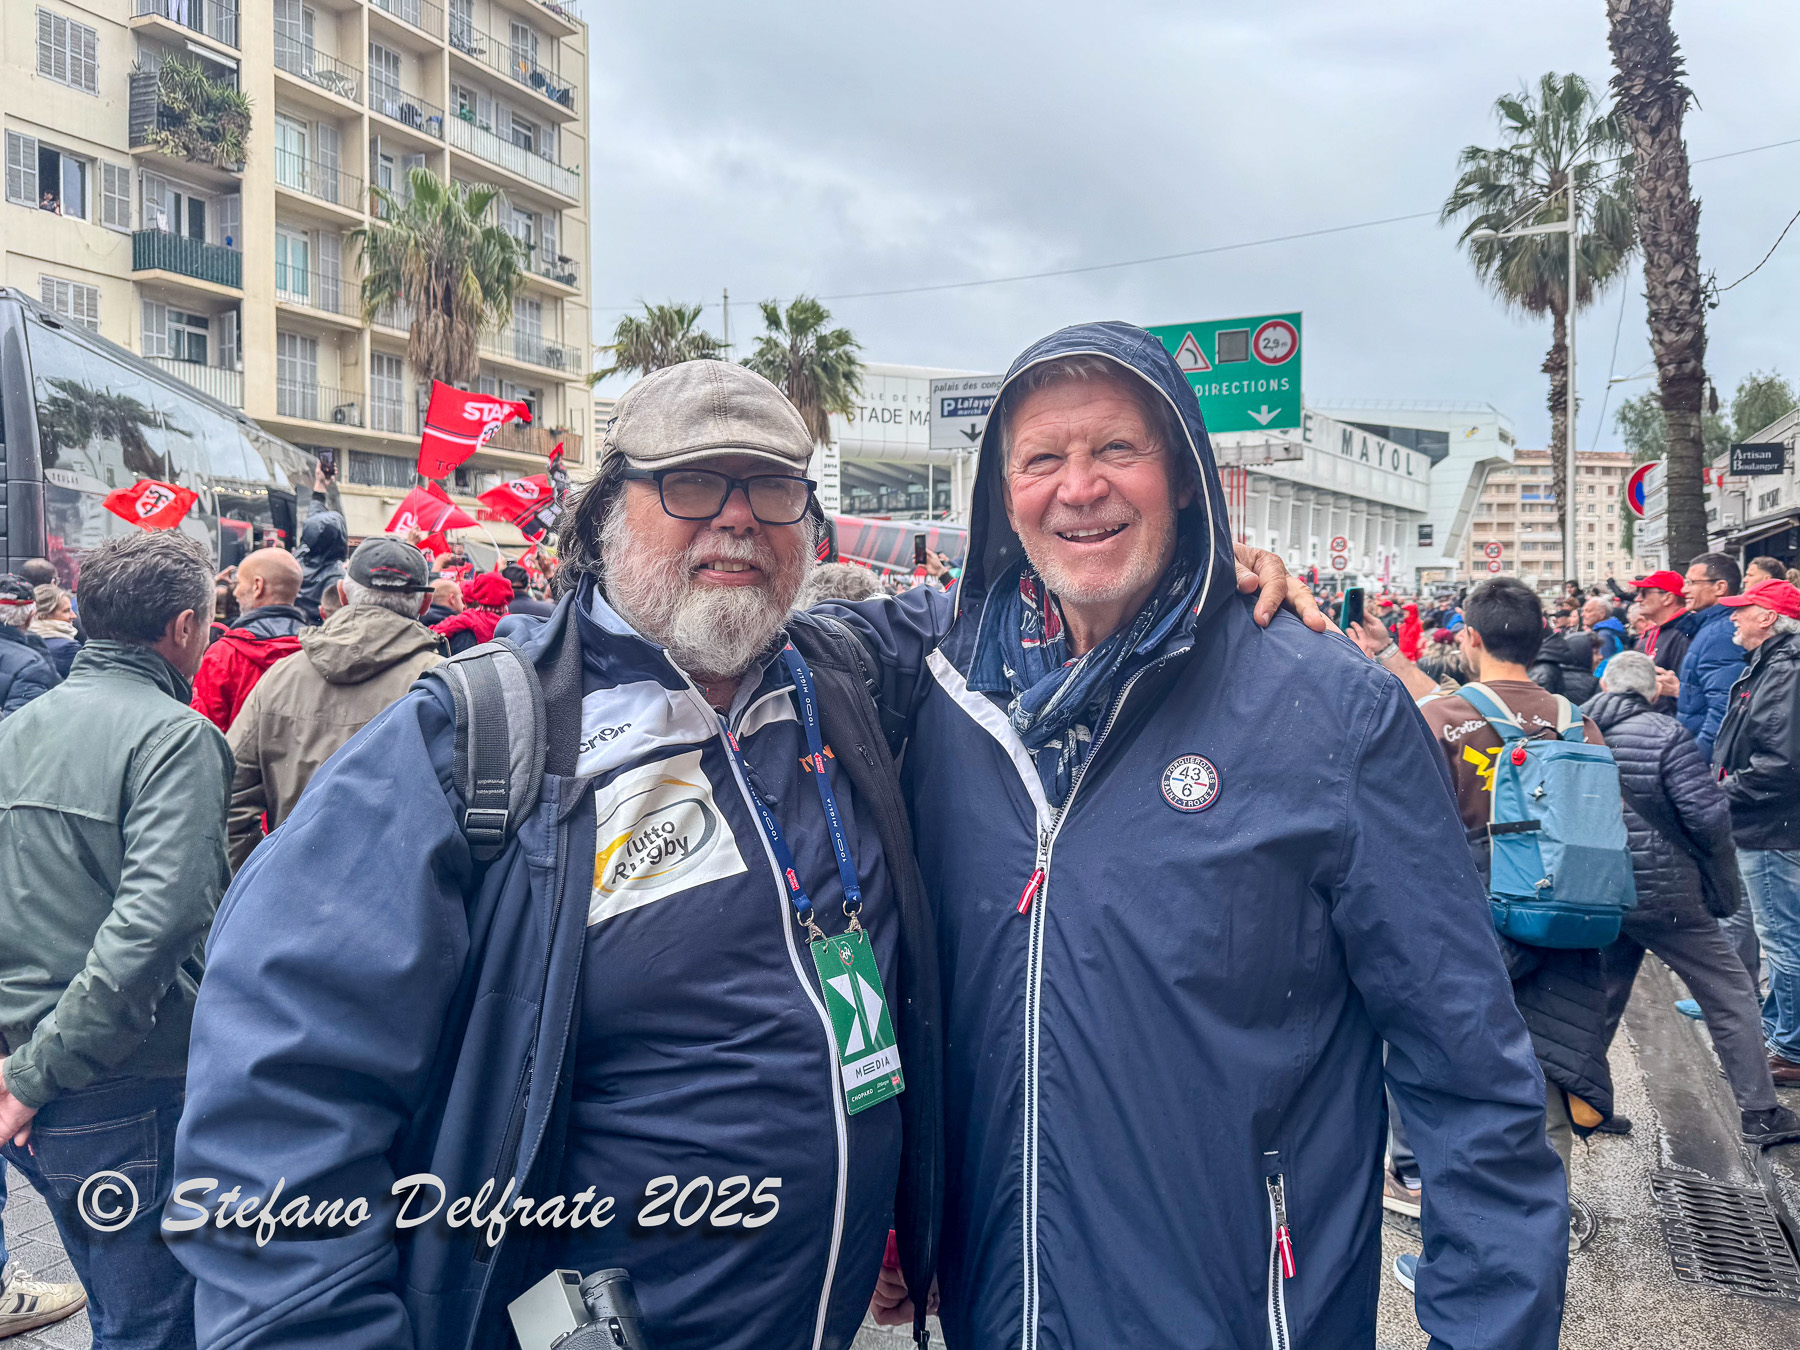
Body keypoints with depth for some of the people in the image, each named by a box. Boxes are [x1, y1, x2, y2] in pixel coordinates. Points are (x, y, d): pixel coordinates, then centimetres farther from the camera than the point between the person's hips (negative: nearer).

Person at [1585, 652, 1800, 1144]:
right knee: (1730, 995, 10)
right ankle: (1760, 1113, 14)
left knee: (1602, 998, 18)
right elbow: (1708, 815, -17)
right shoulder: (1664, 735, -13)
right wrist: (1725, 883, -3)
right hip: (1666, 894, -5)